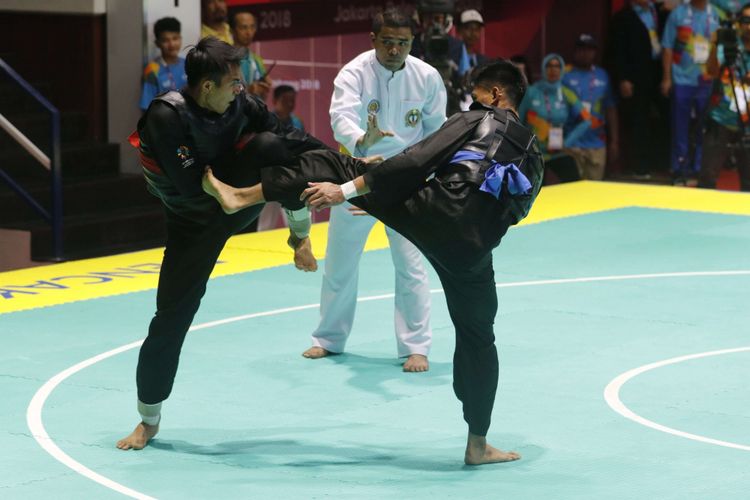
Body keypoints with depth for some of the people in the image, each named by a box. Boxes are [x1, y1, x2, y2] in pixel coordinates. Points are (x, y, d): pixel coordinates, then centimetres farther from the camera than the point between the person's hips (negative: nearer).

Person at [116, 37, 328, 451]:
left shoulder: (239, 104, -15)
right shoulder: (167, 117, -31)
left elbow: (287, 139, -10)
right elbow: (194, 188, -36)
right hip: (194, 221, -3)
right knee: (172, 316, -5)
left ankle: (300, 237, -2)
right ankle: (149, 420, 13)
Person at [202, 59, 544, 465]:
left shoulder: (475, 121, 14)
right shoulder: (532, 155, 29)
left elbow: (415, 162, 1)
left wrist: (346, 191, -3)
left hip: (435, 212, -4)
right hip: (471, 246, 4)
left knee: (337, 168, 6)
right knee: (476, 337, 19)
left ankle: (239, 196, -5)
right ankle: (478, 444, 22)